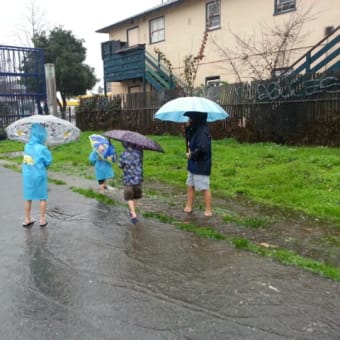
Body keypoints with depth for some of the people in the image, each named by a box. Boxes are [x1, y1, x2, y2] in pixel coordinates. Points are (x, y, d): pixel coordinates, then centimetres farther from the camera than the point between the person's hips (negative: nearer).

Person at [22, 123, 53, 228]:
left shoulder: (27, 146, 0)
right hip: (39, 176, -5)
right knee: (43, 198, 11)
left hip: (27, 176, 5)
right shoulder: (42, 148, -18)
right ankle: (42, 219, 16)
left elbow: (32, 159, 5)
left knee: (28, 198, 15)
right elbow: (49, 161, -9)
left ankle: (27, 220, 25)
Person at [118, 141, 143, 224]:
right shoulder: (139, 152, -9)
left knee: (129, 198, 8)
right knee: (135, 197, 19)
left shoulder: (124, 154, -16)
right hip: (138, 178, 3)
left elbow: (120, 165, -4)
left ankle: (134, 215, -4)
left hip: (128, 179, -3)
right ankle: (132, 212, 33)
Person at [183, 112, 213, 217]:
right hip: (193, 165, 10)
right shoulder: (195, 130, 8)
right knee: (190, 185, 16)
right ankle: (188, 207, 28)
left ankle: (208, 211, 12)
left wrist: (191, 155, -15)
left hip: (201, 166, -10)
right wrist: (188, 128, 1)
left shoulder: (203, 132, -21)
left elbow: (202, 149, -31)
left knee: (205, 188, 1)